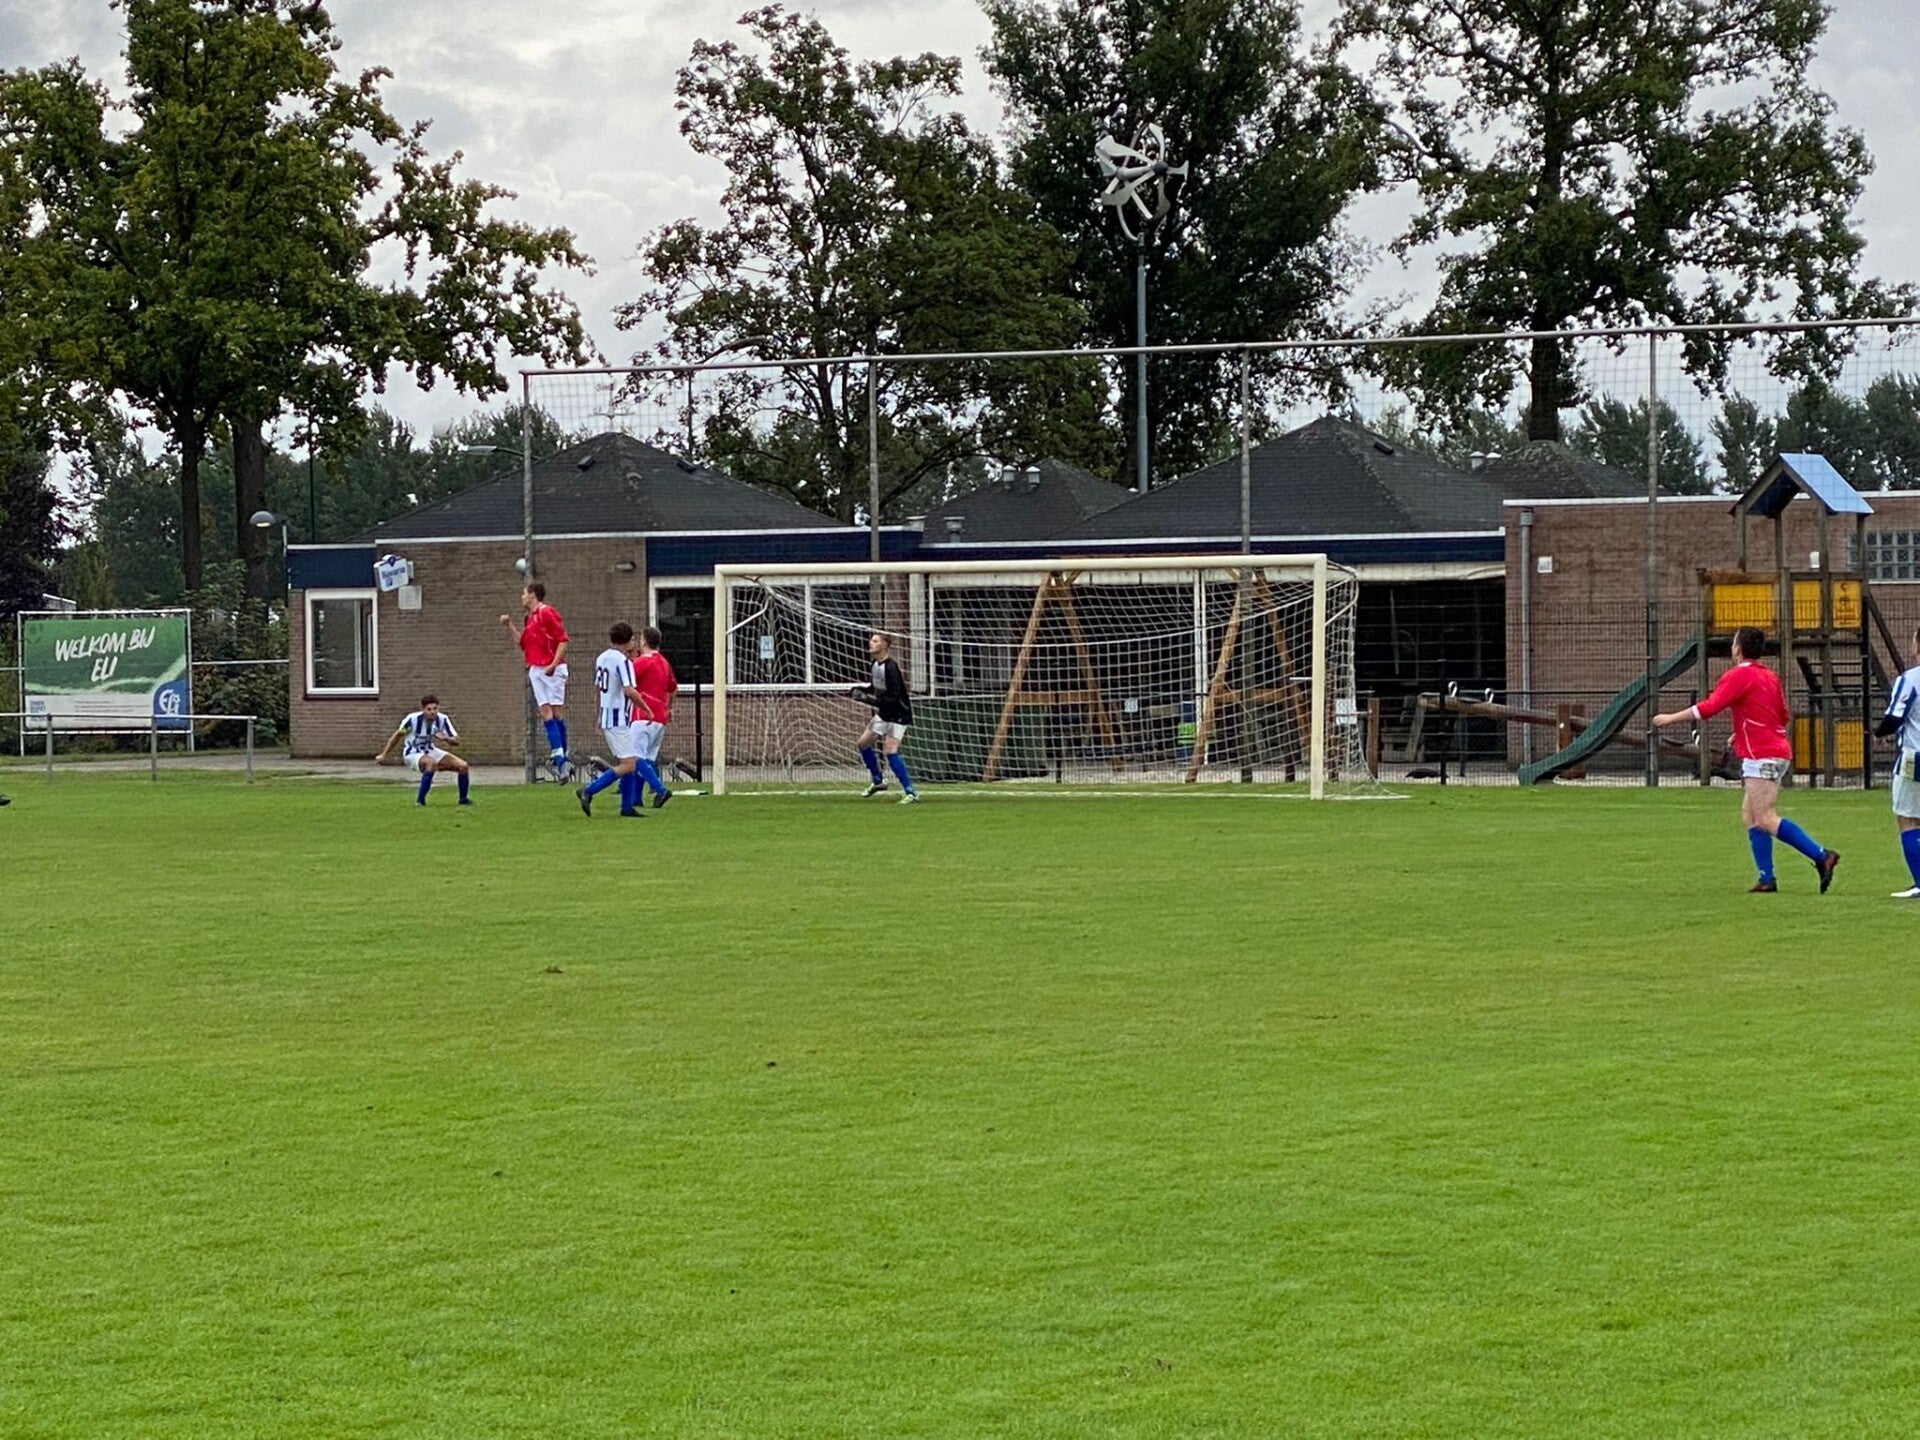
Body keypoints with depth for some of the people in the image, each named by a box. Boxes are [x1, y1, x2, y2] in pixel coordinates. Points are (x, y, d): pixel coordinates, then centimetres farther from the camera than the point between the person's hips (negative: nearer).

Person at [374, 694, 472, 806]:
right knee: (431, 763, -39)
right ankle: (420, 800, -31)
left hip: (430, 751, 5)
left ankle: (464, 799, 12)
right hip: (413, 754, -5)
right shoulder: (413, 719, -23)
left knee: (462, 766, -8)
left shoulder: (442, 719, -14)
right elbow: (397, 735, -8)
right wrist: (383, 755, -3)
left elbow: (456, 741, -9)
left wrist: (446, 738, -33)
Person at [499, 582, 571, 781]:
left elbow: (562, 640, -13)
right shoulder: (530, 618, 17)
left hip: (551, 669, -8)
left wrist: (553, 664, -20)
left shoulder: (547, 613, -9)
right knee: (545, 712, 0)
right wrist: (510, 626, 19)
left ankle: (560, 755, -11)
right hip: (536, 670, 8)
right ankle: (558, 754, -2)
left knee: (556, 711, -9)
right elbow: (524, 643, 25)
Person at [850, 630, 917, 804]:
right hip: (883, 713, 9)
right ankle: (878, 781, 32)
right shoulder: (876, 664, 1)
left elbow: (893, 698, -29)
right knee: (863, 743, 14)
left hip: (898, 714, -9)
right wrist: (861, 689, -1)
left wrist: (869, 700, -33)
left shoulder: (890, 667, -26)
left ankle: (911, 793, -19)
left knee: (891, 751, -20)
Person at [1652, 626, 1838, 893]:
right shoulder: (1769, 676, 16)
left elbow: (1708, 708, -17)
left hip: (1761, 757, -9)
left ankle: (1821, 855, -20)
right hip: (1777, 751, 9)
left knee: (1765, 819, -12)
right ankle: (1767, 879, 5)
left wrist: (1670, 719, -8)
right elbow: (1783, 717, 22)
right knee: (1750, 814, 10)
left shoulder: (1739, 676, -10)